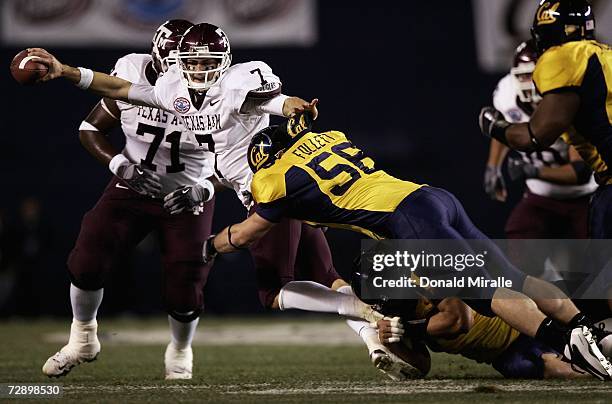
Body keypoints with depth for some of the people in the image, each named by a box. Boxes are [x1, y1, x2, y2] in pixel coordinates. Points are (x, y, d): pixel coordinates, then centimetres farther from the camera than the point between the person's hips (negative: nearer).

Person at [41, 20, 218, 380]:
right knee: (87, 264, -14)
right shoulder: (132, 76, -18)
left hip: (188, 198, -1)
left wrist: (205, 187, -25)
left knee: (185, 293, -6)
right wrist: (118, 164, -20)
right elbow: (91, 129, -4)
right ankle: (83, 340, 15)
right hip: (134, 188, 1)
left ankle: (180, 352, 29)